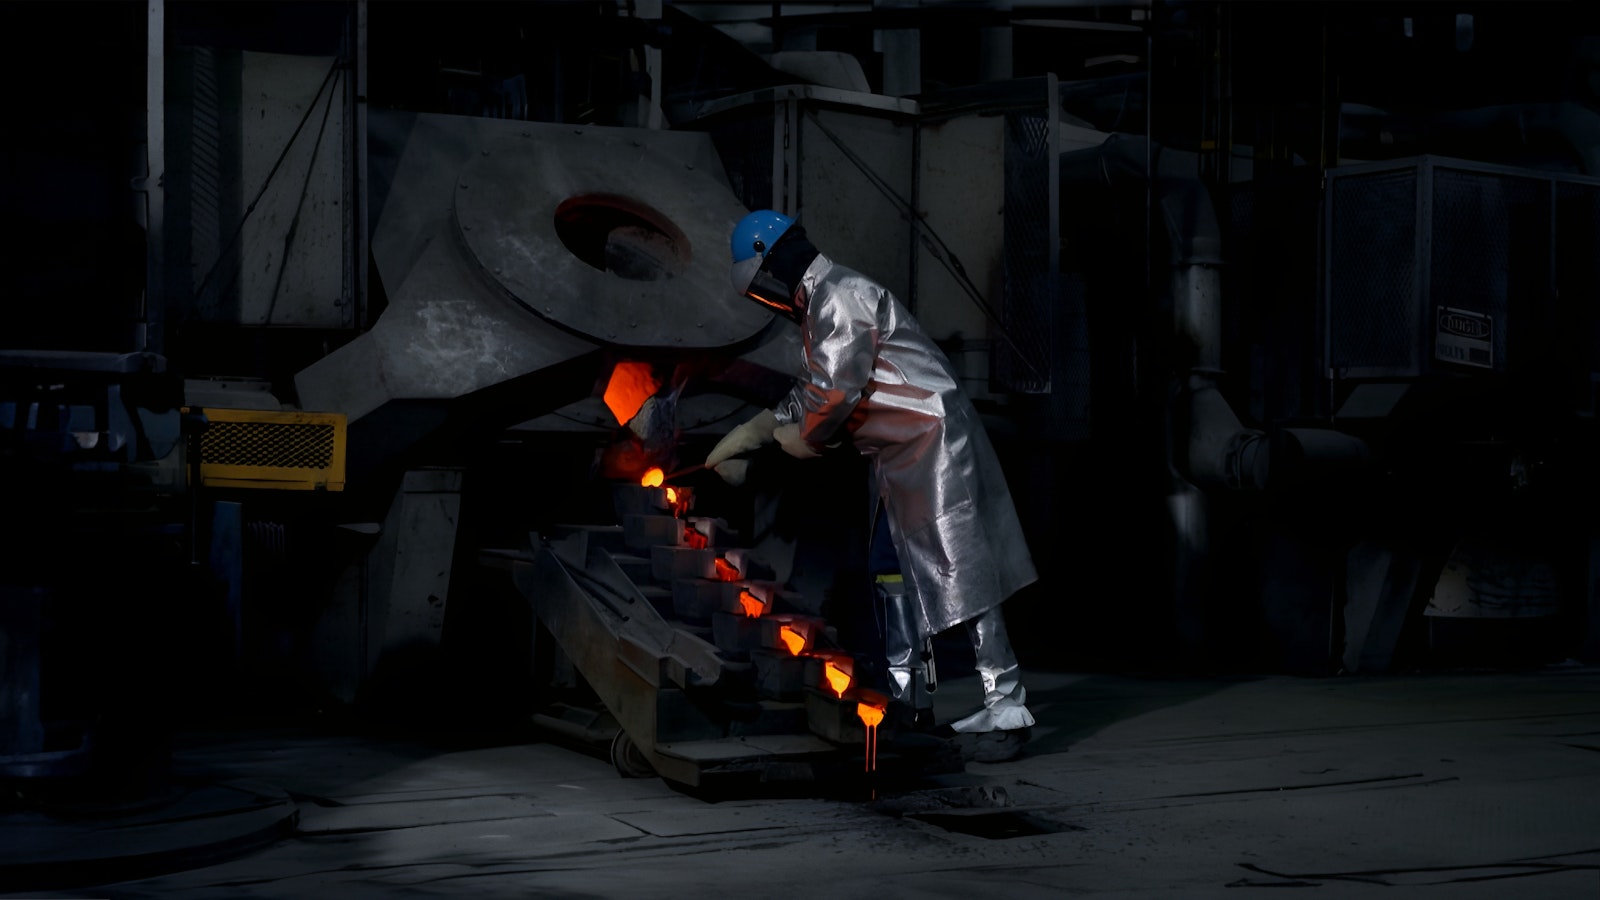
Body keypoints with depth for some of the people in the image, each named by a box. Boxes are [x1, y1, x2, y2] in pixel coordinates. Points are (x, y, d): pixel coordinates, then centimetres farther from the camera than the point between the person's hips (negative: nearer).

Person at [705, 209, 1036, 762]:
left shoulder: (841, 297, -15)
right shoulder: (820, 308, 18)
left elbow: (834, 393, -19)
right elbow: (805, 398, 25)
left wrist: (800, 439, 0)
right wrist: (738, 444, 24)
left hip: (932, 441, -11)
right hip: (899, 452, 11)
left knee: (955, 571, -12)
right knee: (894, 569, 13)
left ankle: (1006, 709, -11)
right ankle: (908, 697, 21)